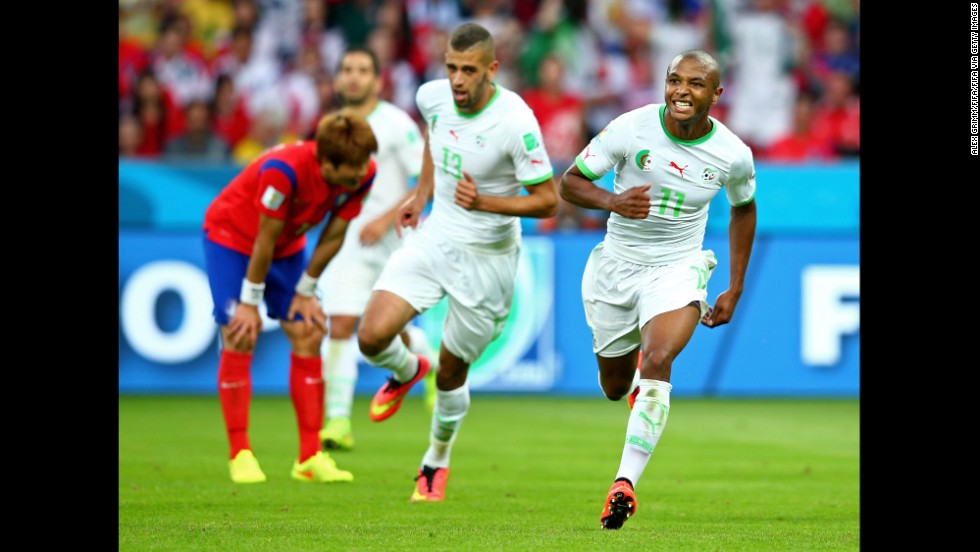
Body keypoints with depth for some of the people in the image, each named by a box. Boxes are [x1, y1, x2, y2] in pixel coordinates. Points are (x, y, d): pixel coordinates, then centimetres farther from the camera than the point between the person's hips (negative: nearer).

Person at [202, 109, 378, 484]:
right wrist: (251, 302, -19)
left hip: (287, 246, 6)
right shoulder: (284, 170, -38)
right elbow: (265, 240, -28)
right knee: (239, 339, -13)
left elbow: (334, 236, -7)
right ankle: (240, 454, -6)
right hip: (232, 236, -6)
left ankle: (310, 457, -1)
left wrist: (305, 291, -3)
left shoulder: (362, 174, -21)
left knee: (307, 336, -4)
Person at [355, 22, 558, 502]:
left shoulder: (516, 123, -24)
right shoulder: (433, 97, -7)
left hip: (487, 259, -4)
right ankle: (406, 372, 24)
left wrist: (485, 202, -31)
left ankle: (437, 460, 36)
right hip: (434, 240, 4)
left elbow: (547, 200, -18)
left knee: (450, 373, 7)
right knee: (372, 336, -13)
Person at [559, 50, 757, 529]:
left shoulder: (733, 155, -10)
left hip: (678, 271, -1)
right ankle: (634, 370, 53)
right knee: (614, 388, 13)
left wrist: (735, 290, 10)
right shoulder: (631, 129, -16)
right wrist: (611, 201, -30)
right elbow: (569, 182, -9)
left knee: (657, 362, -28)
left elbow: (743, 208, 12)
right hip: (615, 268, 1)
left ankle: (624, 484, -33)